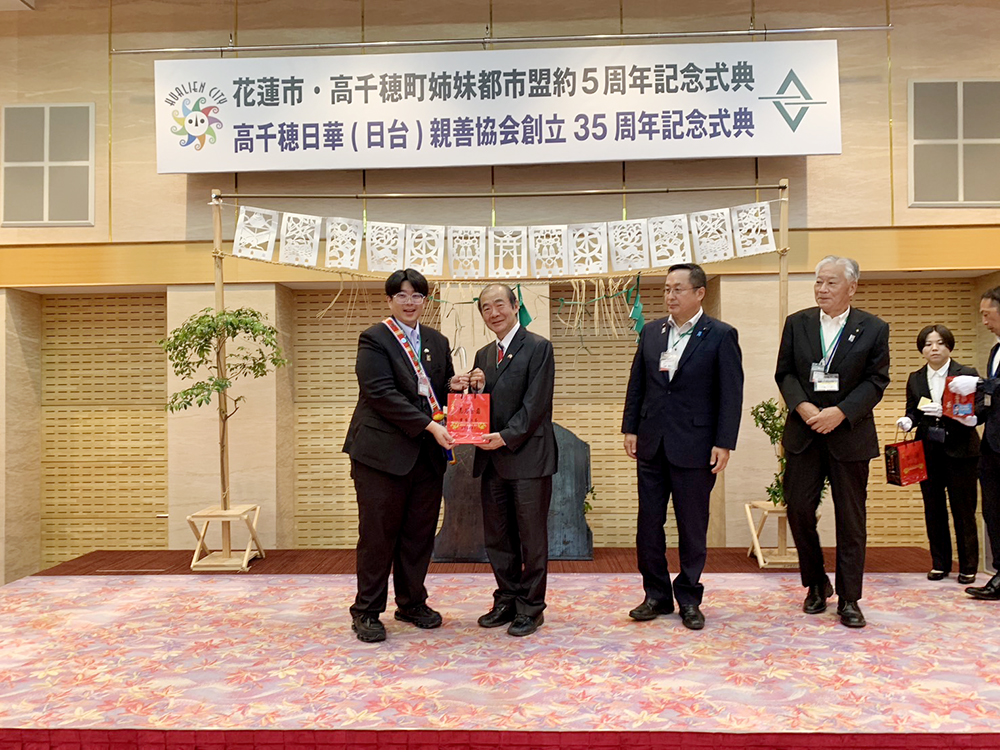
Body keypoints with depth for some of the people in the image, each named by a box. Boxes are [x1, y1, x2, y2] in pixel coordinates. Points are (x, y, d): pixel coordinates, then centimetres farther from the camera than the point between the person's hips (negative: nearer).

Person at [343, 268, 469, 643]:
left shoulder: (437, 341, 15)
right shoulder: (375, 339, -5)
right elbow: (382, 394, -15)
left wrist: (453, 386, -3)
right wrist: (429, 425, -20)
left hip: (428, 454, 6)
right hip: (383, 452, -5)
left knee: (420, 533, 11)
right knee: (378, 533, 1)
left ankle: (412, 603, 27)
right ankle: (366, 611, 15)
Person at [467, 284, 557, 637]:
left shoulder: (538, 347, -6)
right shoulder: (483, 355, 15)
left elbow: (536, 404, -13)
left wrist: (507, 437, -19)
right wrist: (477, 388, -5)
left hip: (527, 456, -6)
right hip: (492, 459, 7)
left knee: (531, 536, 4)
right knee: (496, 536, 13)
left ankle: (530, 607, 16)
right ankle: (508, 599, 28)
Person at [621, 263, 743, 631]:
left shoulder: (721, 335, -5)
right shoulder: (651, 332, 9)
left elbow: (731, 394, -7)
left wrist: (724, 444, -12)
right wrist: (630, 429, 7)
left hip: (694, 446, -4)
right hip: (651, 444, 4)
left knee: (692, 527, 7)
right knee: (648, 524, 8)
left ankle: (689, 599, 21)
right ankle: (657, 595, 22)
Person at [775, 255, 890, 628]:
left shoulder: (873, 329, 0)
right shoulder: (797, 323, 6)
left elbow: (876, 381, -3)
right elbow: (784, 373, 5)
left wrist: (840, 412, -16)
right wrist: (802, 406, -13)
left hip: (850, 434, -1)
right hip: (804, 432, 2)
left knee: (851, 519, 4)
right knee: (799, 509, 2)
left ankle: (849, 598, 16)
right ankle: (816, 584, 23)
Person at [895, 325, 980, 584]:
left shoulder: (967, 375, -3)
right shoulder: (915, 379, 8)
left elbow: (976, 414, -10)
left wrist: (945, 410, -26)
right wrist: (907, 421, -11)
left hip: (960, 452, -3)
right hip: (928, 453, 4)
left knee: (963, 510, 3)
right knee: (933, 509, 9)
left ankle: (968, 566, 16)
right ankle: (940, 563, 21)